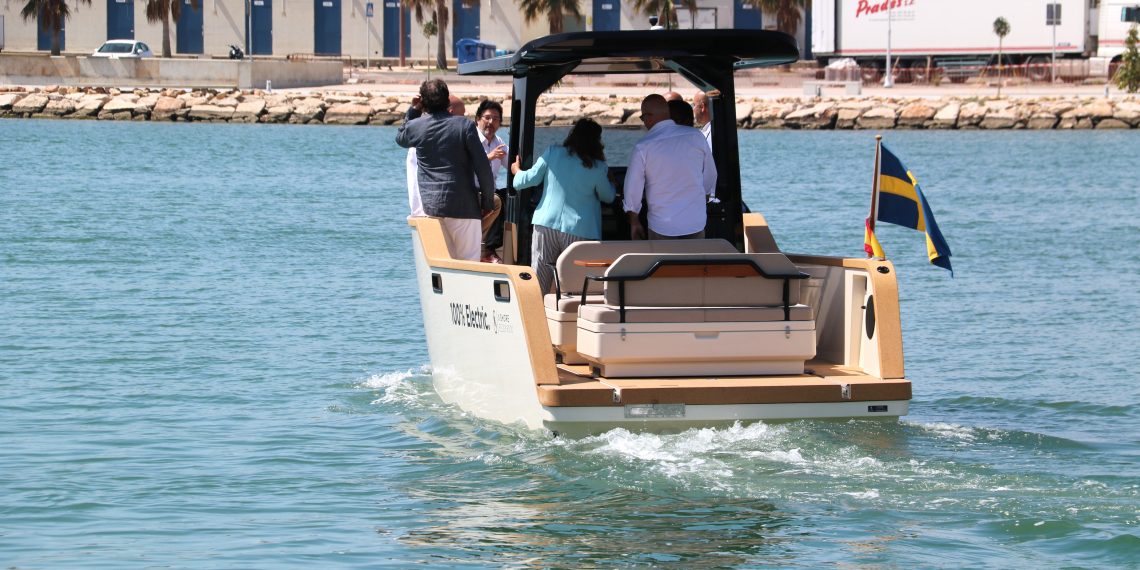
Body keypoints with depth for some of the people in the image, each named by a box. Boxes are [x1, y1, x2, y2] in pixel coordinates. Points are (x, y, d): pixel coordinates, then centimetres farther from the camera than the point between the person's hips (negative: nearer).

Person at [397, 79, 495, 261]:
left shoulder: (416, 127, 2)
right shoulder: (465, 126, -7)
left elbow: (400, 137, 28)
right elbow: (482, 167, -8)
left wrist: (412, 110, 23)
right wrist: (487, 200, 2)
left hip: (431, 205, 3)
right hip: (462, 205, -3)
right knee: (469, 261, 0)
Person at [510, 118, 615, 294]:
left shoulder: (552, 153, -2)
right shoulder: (598, 168, -5)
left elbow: (531, 179, 3)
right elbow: (608, 197, 9)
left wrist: (517, 172, 25)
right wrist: (608, 179, 30)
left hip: (547, 224, 2)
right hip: (579, 231, -2)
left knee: (540, 275, 9)